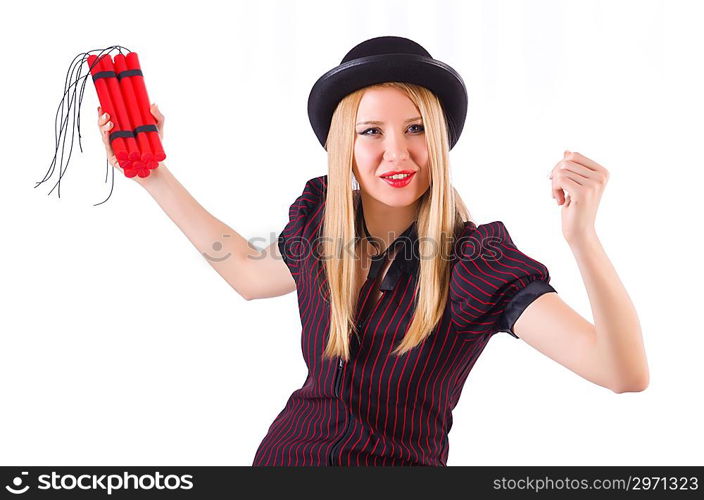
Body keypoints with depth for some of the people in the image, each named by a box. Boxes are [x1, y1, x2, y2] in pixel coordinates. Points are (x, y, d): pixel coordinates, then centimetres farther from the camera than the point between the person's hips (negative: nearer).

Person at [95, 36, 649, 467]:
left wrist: (582, 237, -46)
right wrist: (153, 174, 14)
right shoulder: (318, 224, -7)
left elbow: (627, 374, -30)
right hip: (286, 451, 4)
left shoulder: (477, 261, -21)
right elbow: (249, 273, 17)